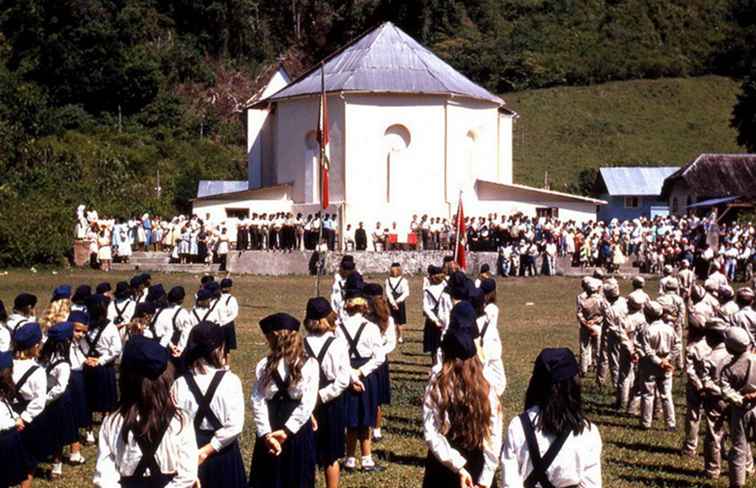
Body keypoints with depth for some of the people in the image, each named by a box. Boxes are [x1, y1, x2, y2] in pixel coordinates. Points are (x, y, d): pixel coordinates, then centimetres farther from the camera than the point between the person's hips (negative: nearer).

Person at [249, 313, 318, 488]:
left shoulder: (264, 365, -5)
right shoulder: (310, 364, -7)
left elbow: (257, 401, -11)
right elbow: (307, 403, -13)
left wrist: (266, 433, -13)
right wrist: (287, 430, -12)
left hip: (269, 431, 1)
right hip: (300, 433, -1)